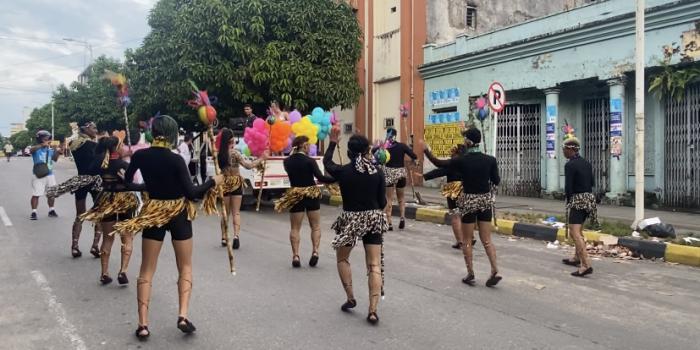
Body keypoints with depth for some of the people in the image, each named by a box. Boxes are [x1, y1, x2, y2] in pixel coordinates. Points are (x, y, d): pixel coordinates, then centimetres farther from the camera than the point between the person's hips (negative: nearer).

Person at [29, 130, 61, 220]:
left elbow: (54, 159, -4)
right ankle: (33, 212, 0)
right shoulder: (36, 149, -6)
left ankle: (51, 210, 26)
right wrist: (42, 145, -41)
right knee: (36, 194, -5)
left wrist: (57, 152, -21)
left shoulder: (50, 149, 5)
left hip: (50, 174, 5)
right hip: (38, 175, -5)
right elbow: (31, 150, -29)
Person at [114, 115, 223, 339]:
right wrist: (214, 181, -6)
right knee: (185, 267, 12)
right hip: (179, 214, -2)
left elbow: (127, 183, 10)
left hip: (153, 213, 3)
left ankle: (143, 324, 8)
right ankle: (183, 316, 0)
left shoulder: (139, 156, -5)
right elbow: (192, 193, -17)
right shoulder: (175, 160, -17)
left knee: (146, 270, 11)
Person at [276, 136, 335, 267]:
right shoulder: (309, 161, -12)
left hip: (295, 196, 2)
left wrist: (293, 152, 19)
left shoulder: (287, 161, -1)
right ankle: (315, 251, 0)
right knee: (316, 226, 12)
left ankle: (295, 255, 4)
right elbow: (320, 178, -19)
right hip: (312, 195, -2)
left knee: (295, 227, 10)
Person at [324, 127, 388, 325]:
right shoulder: (378, 172, -5)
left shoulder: (343, 171, -10)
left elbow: (326, 162, 12)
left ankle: (350, 298, 23)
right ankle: (373, 310, 1)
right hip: (373, 219, 2)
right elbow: (382, 202, 0)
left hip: (350, 219, -1)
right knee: (375, 265, 4)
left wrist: (333, 143, 24)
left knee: (342, 258, 23)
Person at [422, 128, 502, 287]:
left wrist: (427, 151, 12)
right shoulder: (490, 160, -6)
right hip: (485, 201, 3)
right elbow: (496, 181, 1)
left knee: (467, 240, 10)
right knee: (486, 239, 11)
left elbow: (439, 163, -1)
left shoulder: (461, 160, -13)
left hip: (468, 201, -3)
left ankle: (470, 274, 15)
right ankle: (495, 271, 2)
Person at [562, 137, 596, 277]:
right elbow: (591, 182, 16)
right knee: (578, 230, 22)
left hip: (577, 199, -9)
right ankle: (577, 258, 35)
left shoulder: (569, 165, -14)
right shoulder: (586, 163, 11)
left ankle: (586, 265, -18)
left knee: (574, 232, -11)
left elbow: (568, 186, -15)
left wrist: (568, 201, -1)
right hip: (589, 198, 9)